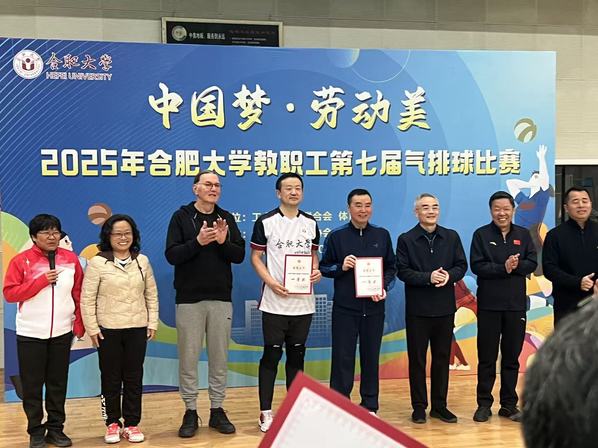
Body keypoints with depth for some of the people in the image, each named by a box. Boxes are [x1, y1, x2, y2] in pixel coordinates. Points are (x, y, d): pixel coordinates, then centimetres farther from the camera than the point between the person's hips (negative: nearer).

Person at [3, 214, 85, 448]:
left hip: (62, 332, 2)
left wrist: (79, 324, 0)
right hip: (31, 333, -2)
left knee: (58, 383, 9)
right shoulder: (21, 260, -4)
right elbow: (9, 293, -10)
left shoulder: (71, 259, 2)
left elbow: (79, 294, 4)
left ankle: (55, 428, 22)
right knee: (32, 384, 5)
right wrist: (41, 281, -18)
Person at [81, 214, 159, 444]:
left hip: (137, 329, 3)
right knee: (111, 378, 6)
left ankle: (131, 424, 19)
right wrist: (92, 328, -9)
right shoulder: (97, 263, -6)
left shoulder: (142, 261, 4)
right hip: (108, 330, -2)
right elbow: (87, 299, -6)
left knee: (134, 378, 8)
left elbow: (151, 295, 8)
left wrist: (152, 323, 3)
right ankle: (112, 424, 20)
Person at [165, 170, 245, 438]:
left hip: (221, 298, 3)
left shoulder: (227, 218, 8)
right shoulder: (181, 217, -1)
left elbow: (239, 255, 2)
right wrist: (198, 241, -23)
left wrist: (224, 242, -17)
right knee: (188, 358, 4)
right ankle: (190, 412, 16)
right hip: (189, 299, -2)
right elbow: (171, 255, -9)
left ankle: (217, 410, 20)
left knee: (219, 358, 9)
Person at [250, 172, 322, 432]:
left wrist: (316, 271, -4)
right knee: (271, 354, 0)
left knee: (296, 354, 12)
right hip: (275, 301, -4)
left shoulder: (310, 223, 9)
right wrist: (271, 282, -15)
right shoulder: (265, 222, -3)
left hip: (304, 302, 4)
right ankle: (265, 411, 10)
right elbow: (256, 257, -2)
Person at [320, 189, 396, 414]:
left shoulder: (382, 235, 7)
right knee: (342, 358, 1)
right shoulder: (336, 236, 1)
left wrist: (384, 288, -6)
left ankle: (370, 406, 23)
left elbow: (391, 267, 10)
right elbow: (324, 268, 4)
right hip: (344, 308, -2)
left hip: (374, 307, 2)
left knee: (371, 357, 10)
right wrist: (341, 267, -15)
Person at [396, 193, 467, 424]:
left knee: (442, 357, 9)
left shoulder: (451, 237, 8)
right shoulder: (406, 239, -1)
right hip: (417, 308, -3)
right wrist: (428, 277, -18)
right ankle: (419, 407, 14)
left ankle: (440, 405, 20)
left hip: (445, 307, 3)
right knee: (417, 358, 4)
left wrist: (449, 276, -15)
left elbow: (461, 265, 5)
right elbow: (402, 271, -8)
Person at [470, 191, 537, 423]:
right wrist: (503, 268, -18)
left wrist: (515, 266, -17)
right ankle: (484, 404, 14)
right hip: (489, 305, -2)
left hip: (516, 305, 3)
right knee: (487, 358, 4)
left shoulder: (523, 234, 9)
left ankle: (509, 404, 19)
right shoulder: (481, 235, 0)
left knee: (512, 357, 9)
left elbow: (532, 263, 1)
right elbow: (476, 266, -9)